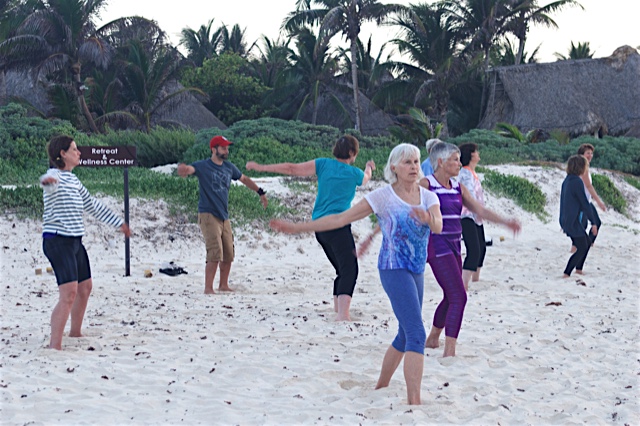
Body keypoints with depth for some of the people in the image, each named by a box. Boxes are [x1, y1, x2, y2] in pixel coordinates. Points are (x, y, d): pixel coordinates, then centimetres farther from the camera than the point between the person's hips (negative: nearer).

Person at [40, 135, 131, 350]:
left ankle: (75, 332, 36)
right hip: (58, 241, -10)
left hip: (75, 241, 10)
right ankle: (54, 346, -20)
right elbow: (49, 181, -37)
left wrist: (119, 223, 31)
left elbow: (93, 205, 26)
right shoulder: (55, 176, -11)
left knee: (85, 287, 19)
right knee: (69, 293, -19)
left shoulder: (73, 179, 16)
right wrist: (47, 180, -62)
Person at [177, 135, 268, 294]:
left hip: (224, 217, 7)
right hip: (208, 215, -7)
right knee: (215, 254, -16)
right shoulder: (203, 166, -9)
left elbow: (244, 179, 26)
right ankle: (208, 288, -10)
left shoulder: (229, 167, 10)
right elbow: (189, 169, -28)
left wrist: (260, 192, 25)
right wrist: (183, 169, -52)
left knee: (228, 255, 11)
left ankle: (223, 285, 28)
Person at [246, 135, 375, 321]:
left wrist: (262, 167, 10)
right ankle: (342, 313, -29)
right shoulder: (354, 173, 1)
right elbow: (366, 178, 26)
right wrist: (369, 167, 50)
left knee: (343, 270, 18)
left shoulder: (323, 164, 7)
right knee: (349, 269, -13)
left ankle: (338, 308, 20)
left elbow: (292, 169, 4)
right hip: (338, 225, -6)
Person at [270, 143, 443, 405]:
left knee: (406, 335, 15)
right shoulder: (382, 197, -6)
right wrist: (298, 228, -5)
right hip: (394, 270, -7)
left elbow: (438, 227, -11)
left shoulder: (428, 197, 6)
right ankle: (414, 400, -21)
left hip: (416, 273, 7)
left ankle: (381, 387, 32)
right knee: (416, 333, -18)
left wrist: (428, 219, -36)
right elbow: (341, 219, -4)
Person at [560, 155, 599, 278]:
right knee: (582, 248, -2)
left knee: (587, 242, 21)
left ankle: (578, 269, 28)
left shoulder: (567, 180, 9)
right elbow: (585, 203, -17)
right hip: (573, 221, -9)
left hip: (566, 220, 9)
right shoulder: (577, 182, -18)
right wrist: (593, 222, -11)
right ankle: (566, 274, -4)